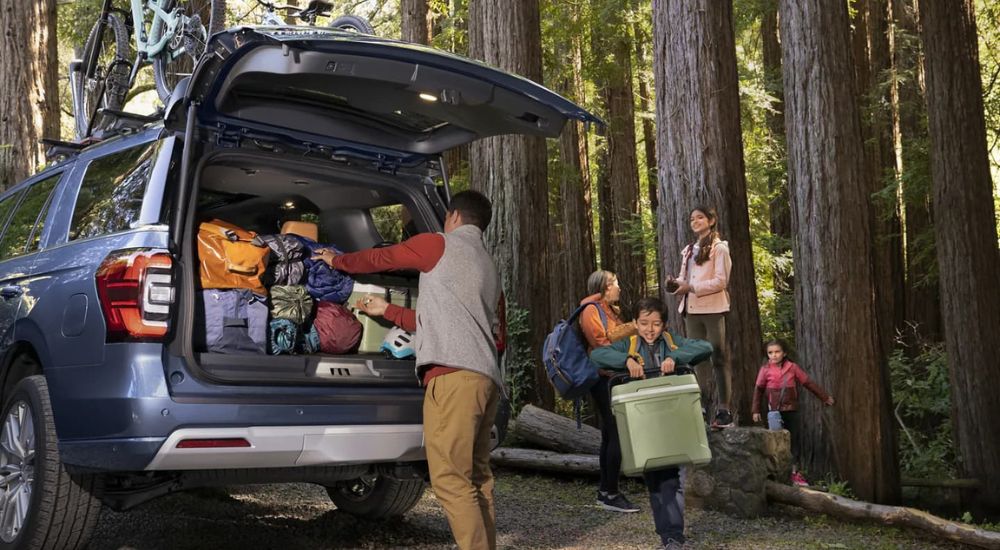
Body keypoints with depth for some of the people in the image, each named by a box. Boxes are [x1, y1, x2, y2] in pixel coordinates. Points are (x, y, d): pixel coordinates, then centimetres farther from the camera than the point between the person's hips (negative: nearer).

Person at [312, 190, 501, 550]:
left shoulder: (437, 244, 6)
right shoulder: (487, 267, 29)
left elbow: (378, 259, 19)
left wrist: (336, 261, 38)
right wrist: (387, 311, 43)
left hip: (454, 374, -9)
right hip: (485, 377, 9)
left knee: (449, 478, -10)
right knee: (475, 476, 10)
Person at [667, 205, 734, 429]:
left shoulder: (719, 248, -3)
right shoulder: (688, 250, 18)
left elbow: (721, 281, -11)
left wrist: (692, 287, -17)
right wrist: (676, 283, -1)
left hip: (712, 309, -7)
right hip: (691, 310, 7)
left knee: (719, 359, -3)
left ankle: (724, 410, -2)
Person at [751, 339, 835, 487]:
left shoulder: (792, 367, -1)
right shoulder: (765, 369, -3)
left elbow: (809, 383, 5)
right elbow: (759, 390, 3)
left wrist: (825, 397, 8)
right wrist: (756, 410, 2)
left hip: (792, 411, 2)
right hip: (775, 412, -1)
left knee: (794, 441, 5)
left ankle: (795, 472, 10)